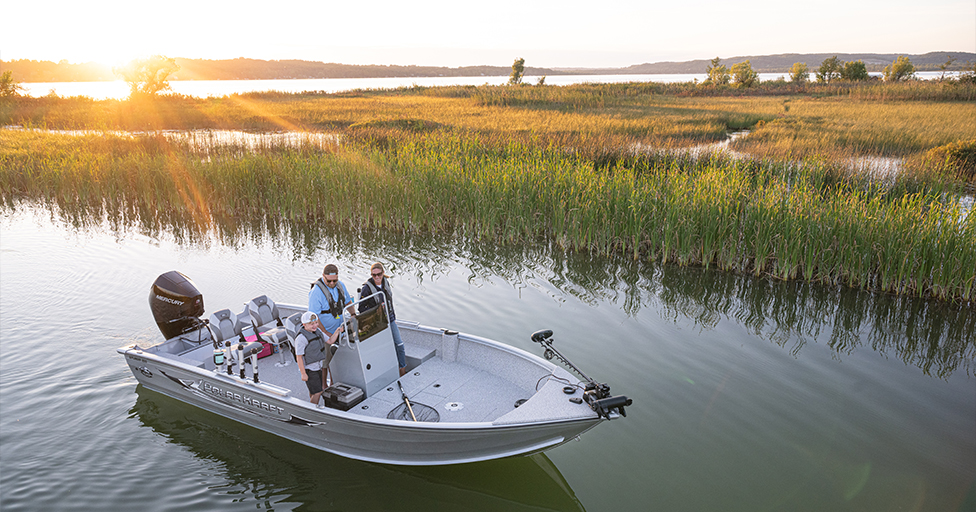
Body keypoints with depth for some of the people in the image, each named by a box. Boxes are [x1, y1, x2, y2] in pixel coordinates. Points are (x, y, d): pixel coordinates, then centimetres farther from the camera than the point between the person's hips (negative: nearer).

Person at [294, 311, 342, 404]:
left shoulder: (318, 331, 3)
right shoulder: (301, 338, -22)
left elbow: (329, 341, 13)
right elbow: (299, 357, -20)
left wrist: (337, 331, -2)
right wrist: (303, 374, -19)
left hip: (318, 367, 8)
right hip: (309, 370, -8)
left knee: (313, 391, 20)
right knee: (317, 392, -5)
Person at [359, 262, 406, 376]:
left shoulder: (386, 282, 0)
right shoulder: (366, 288, -18)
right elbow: (361, 309, -12)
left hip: (390, 319, 5)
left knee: (399, 344, 5)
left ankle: (403, 369, 19)